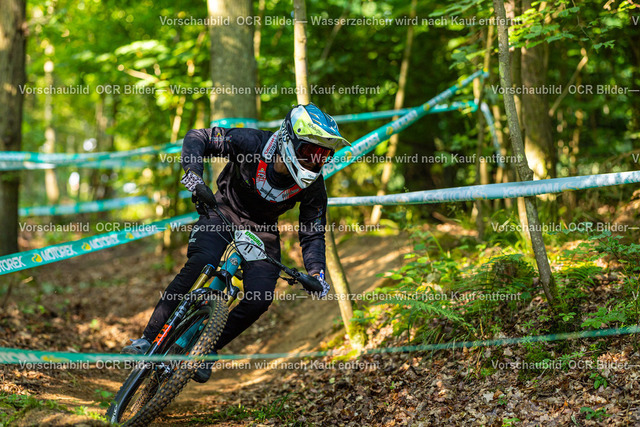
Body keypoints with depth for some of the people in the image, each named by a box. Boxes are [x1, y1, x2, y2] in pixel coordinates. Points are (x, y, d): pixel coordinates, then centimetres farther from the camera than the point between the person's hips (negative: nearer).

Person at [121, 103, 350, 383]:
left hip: (262, 230, 3)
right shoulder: (252, 143, -26)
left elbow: (312, 234, -7)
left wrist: (316, 273, -24)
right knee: (201, 263, -31)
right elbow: (197, 138, -19)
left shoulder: (313, 186, -17)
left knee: (260, 298, -19)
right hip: (222, 213, -3)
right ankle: (149, 339, -26)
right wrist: (194, 176, -35)